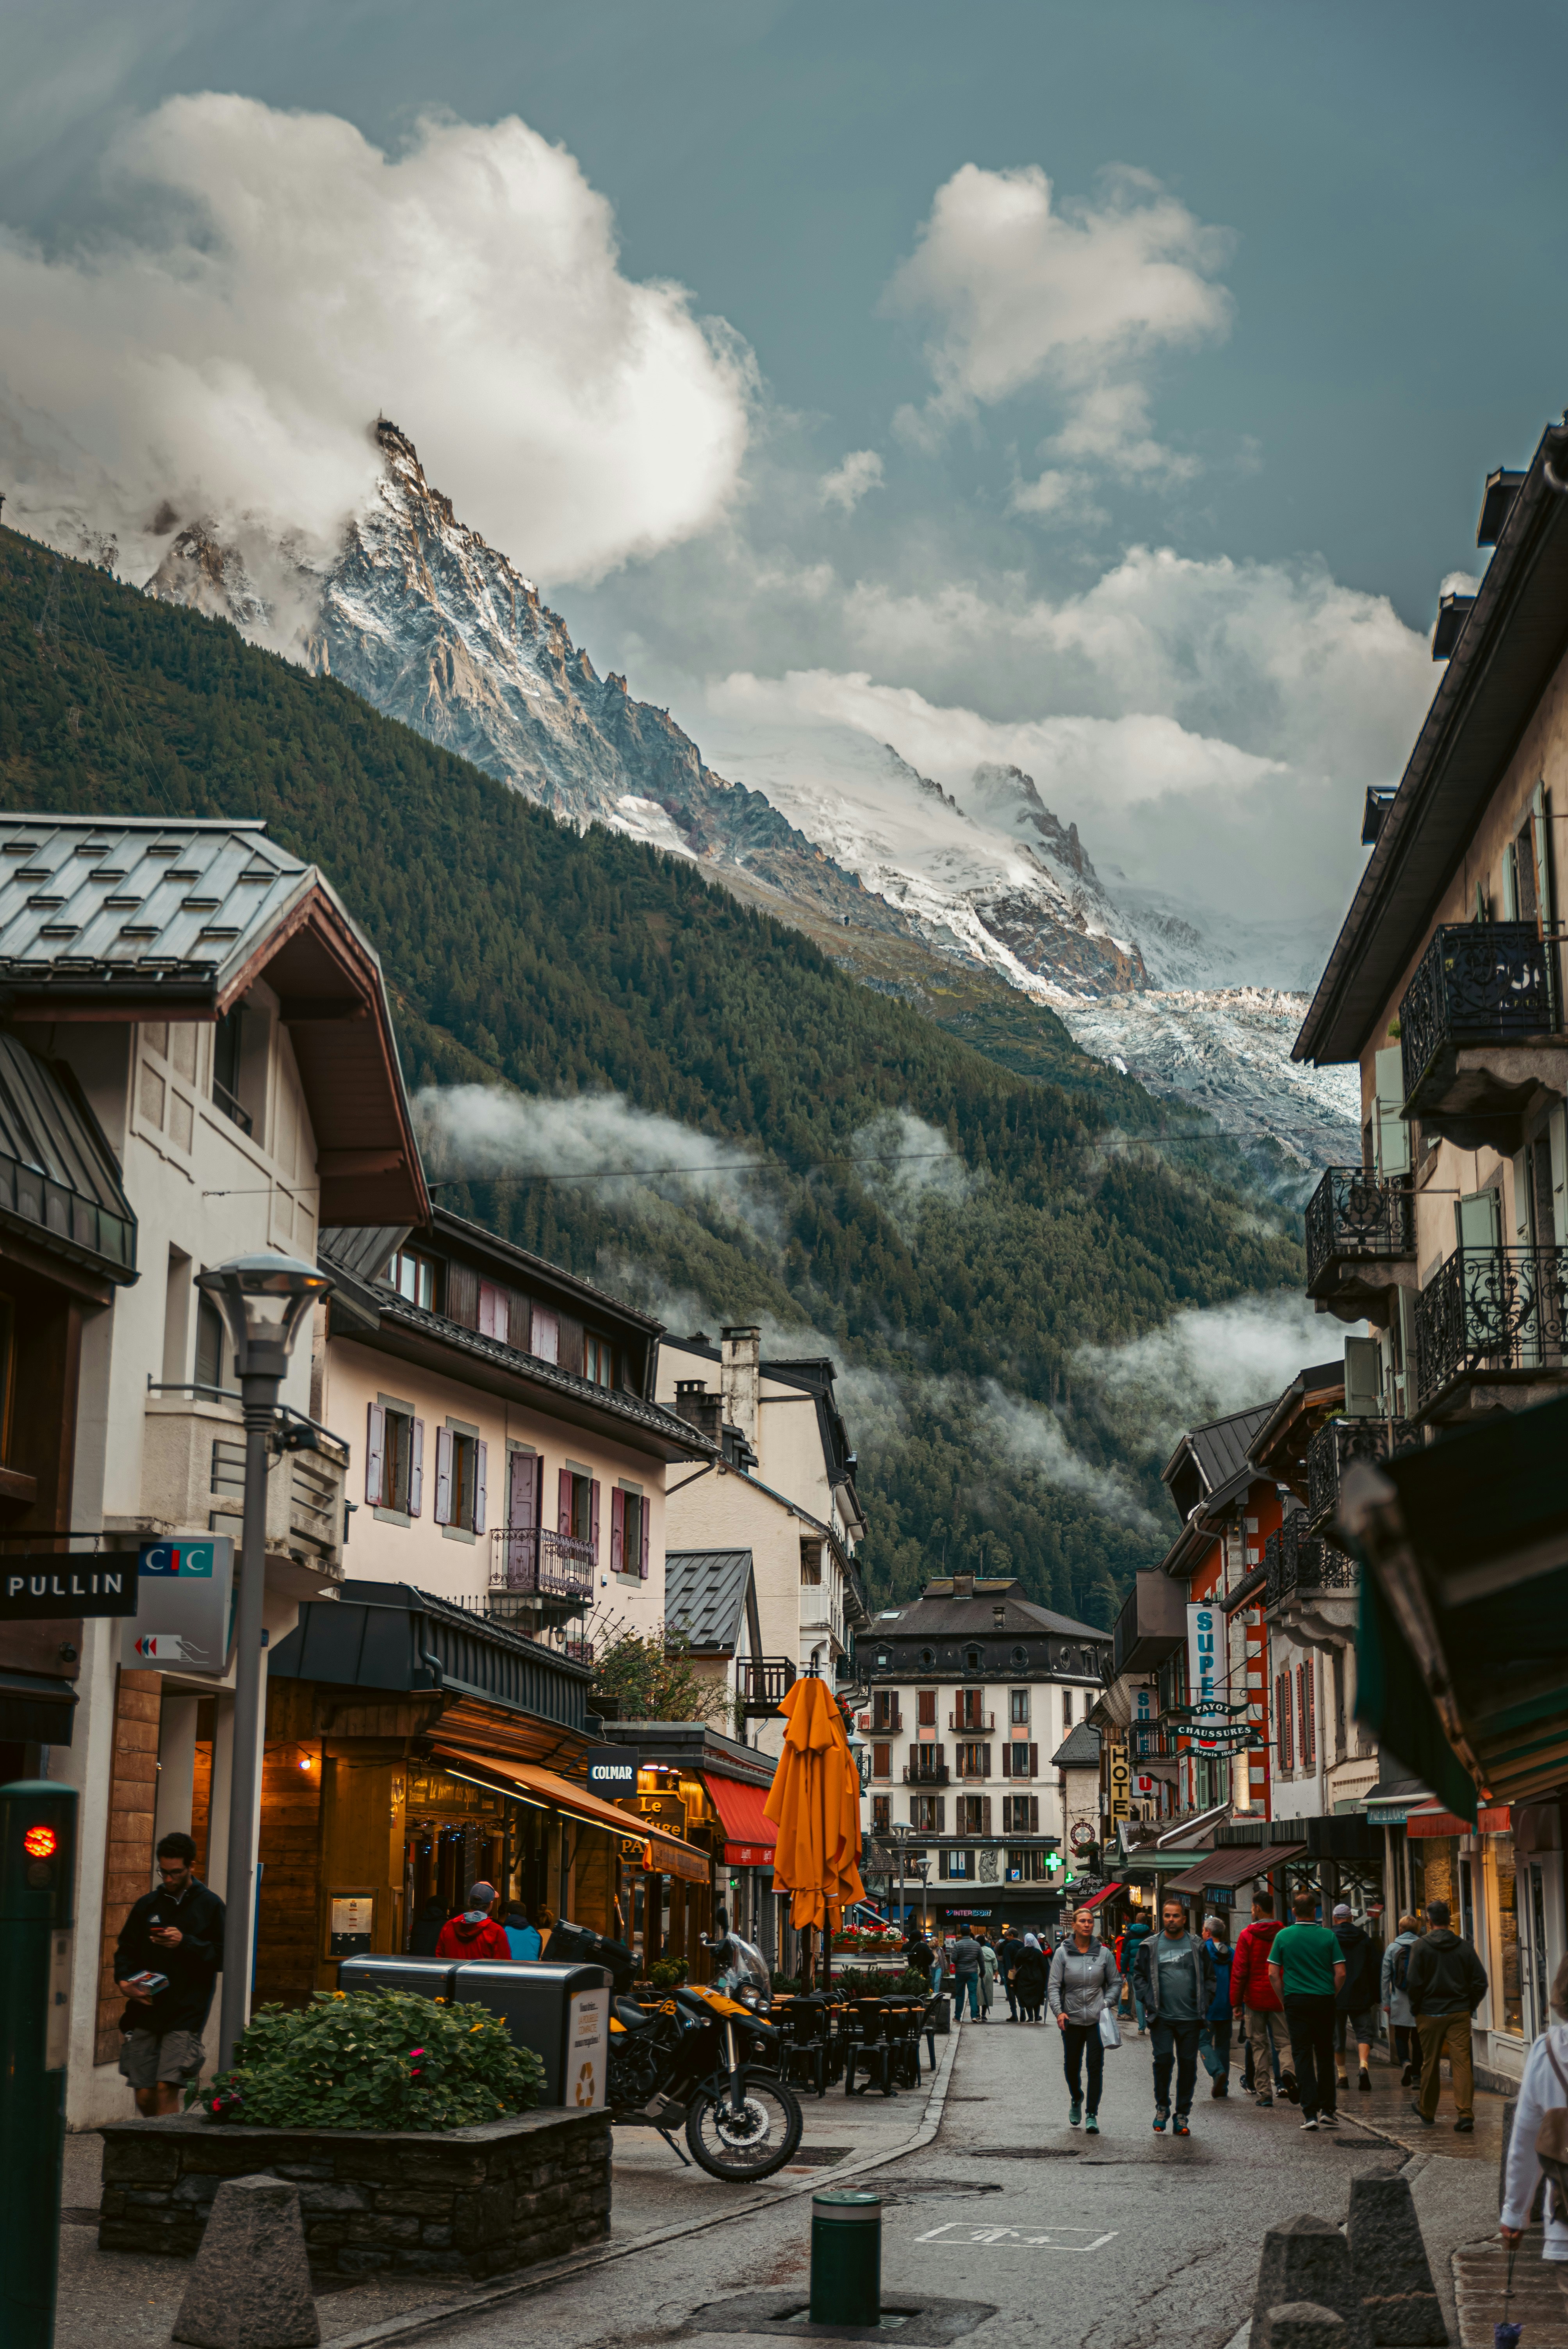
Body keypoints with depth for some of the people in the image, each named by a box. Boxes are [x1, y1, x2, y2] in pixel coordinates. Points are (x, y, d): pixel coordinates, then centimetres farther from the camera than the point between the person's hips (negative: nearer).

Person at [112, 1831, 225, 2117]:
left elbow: (222, 1957, -1)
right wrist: (125, 1981, -1)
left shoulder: (210, 1906, 2)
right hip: (145, 2011, 4)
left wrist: (185, 1943, -14)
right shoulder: (147, 1905, 13)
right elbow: (125, 1950, 18)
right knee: (145, 2094, 3)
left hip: (186, 2015, -4)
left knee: (167, 2088, -14)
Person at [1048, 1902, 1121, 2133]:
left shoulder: (1103, 1953, 2)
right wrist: (1058, 2011, -16)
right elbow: (1053, 1986, -3)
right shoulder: (1063, 1953, -1)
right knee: (1072, 2066, 10)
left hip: (1097, 2020, 0)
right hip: (1072, 2019, 0)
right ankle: (1076, 2100, 40)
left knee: (1096, 2066, -7)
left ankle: (1092, 2115, 1)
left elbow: (1116, 1983, 10)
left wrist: (1107, 2003, -6)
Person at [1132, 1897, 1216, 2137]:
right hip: (1162, 2018, -1)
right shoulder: (1150, 1946, 5)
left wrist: (1204, 2005, 2)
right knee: (1163, 2059, -12)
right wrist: (1148, 2003, -2)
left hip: (1190, 2018, 1)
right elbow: (1139, 1976, 9)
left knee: (1188, 2064, 3)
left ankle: (1183, 2115, 14)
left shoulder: (1197, 1947, 7)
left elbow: (1209, 1978, 13)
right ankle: (1162, 2107, 9)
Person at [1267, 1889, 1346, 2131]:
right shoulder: (1327, 1936, -2)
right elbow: (1340, 1973, -4)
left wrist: (1285, 1999, 8)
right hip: (1324, 2001, 1)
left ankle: (1310, 2113, -3)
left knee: (1302, 2056, 2)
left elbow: (1273, 1974, -2)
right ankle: (1328, 2109, 13)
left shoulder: (1283, 1936, -1)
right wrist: (1332, 1997, 10)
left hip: (1296, 2001, 0)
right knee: (1325, 2055, 13)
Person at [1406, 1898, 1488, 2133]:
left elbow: (1414, 1983, -8)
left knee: (1430, 2064, 10)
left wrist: (1416, 2010, 6)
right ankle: (1466, 2114, -13)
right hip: (1460, 2014, 1)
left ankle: (1427, 2112, 24)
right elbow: (1480, 1981, 2)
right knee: (1462, 2063, -3)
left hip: (1430, 2015, -1)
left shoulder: (1421, 1946, -5)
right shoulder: (1464, 1947, 3)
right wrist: (1470, 2006, 13)